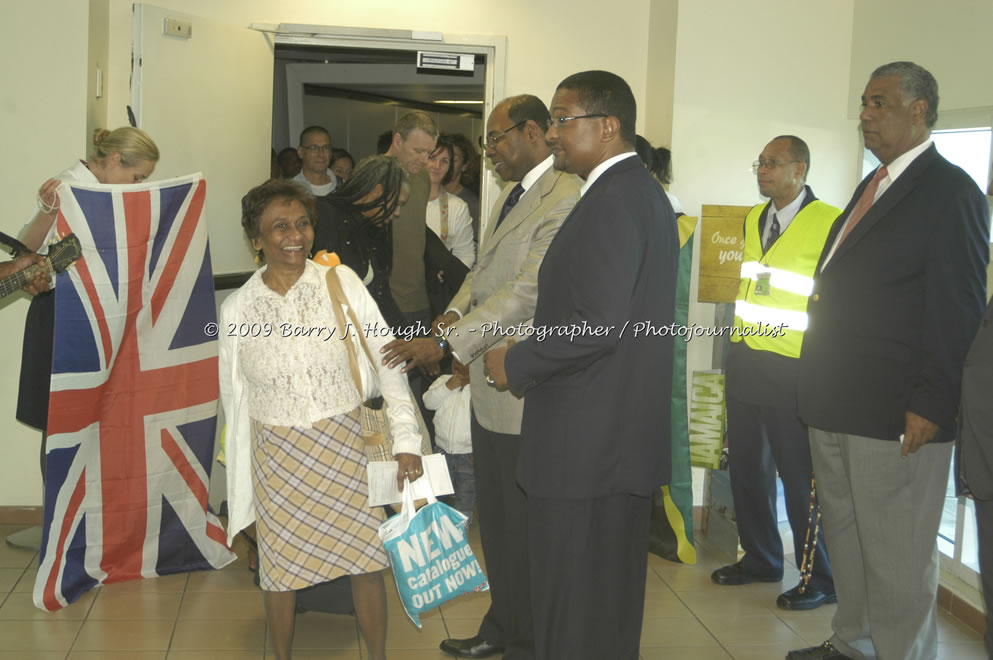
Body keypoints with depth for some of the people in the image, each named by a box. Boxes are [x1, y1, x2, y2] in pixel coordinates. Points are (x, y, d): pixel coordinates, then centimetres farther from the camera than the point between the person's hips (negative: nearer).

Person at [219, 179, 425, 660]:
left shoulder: (341, 282, -8)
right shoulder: (238, 308, -4)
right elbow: (234, 397, 5)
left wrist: (405, 438, -12)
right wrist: (241, 482, 9)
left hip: (346, 444, -1)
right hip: (278, 454, 1)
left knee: (367, 559, 7)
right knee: (281, 568, 12)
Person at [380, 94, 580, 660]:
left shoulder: (566, 197, -18)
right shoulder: (512, 193, 15)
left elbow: (529, 291, -25)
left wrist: (447, 343, -24)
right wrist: (456, 312, 1)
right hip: (490, 385, 10)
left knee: (525, 527, 4)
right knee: (494, 519, 21)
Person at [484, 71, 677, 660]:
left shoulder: (613, 199, -18)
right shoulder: (645, 191, 14)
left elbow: (598, 324, -25)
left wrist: (517, 364, -12)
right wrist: (531, 362, 15)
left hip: (586, 444, -10)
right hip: (628, 438, 10)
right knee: (614, 597, 20)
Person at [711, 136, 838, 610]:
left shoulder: (830, 223, -10)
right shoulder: (752, 219, 12)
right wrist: (736, 347, 17)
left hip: (793, 369, -7)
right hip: (745, 360, 7)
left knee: (800, 476, -1)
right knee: (747, 468, 13)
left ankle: (819, 578, 13)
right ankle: (760, 558, 29)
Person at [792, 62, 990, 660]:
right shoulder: (872, 187, 17)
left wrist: (931, 405, -19)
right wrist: (821, 385, 16)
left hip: (895, 415, -9)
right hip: (836, 408, 9)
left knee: (897, 557, 0)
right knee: (845, 540, 18)